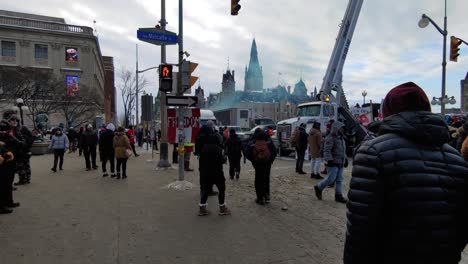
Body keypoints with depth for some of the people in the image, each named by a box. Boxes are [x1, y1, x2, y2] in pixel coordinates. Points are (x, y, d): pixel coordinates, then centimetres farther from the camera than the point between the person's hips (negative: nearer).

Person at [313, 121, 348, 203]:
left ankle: (338, 196, 14)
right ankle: (318, 188, 13)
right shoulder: (330, 138, -12)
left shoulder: (341, 138, 18)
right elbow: (326, 150, -20)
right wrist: (329, 160, -26)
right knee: (331, 179, -7)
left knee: (339, 180, 8)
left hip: (340, 163, 9)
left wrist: (345, 159, 22)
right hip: (333, 163, -9)